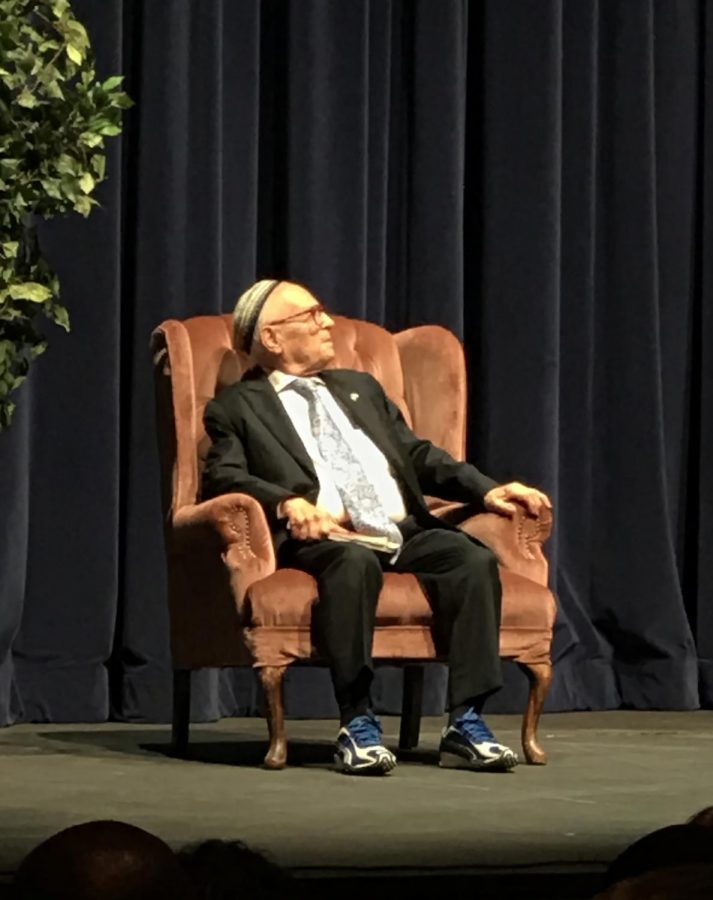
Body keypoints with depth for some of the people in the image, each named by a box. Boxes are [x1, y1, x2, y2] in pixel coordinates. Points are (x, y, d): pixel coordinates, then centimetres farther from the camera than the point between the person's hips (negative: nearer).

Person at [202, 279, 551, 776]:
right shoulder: (236, 408, 14)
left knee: (475, 559, -24)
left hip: (406, 531, 5)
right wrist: (286, 502, -22)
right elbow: (222, 476, -2)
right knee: (355, 561, -39)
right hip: (326, 538, -5)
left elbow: (418, 455, 25)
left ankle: (466, 722, -26)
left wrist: (486, 490, 7)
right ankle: (357, 722, -33)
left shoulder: (361, 388, 32)